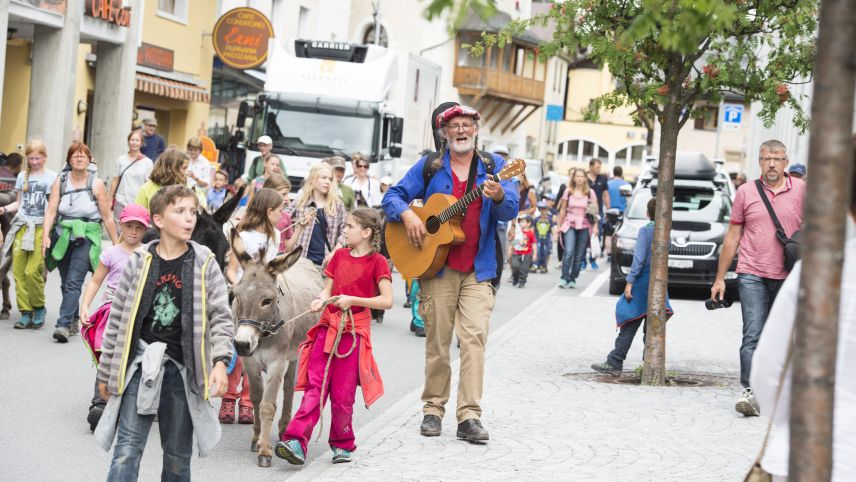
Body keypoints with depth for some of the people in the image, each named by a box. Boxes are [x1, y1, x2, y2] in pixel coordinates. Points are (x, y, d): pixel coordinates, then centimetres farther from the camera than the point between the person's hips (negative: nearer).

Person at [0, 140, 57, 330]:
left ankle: (39, 308, 6)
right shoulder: (22, 176, 14)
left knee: (32, 271, -14)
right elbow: (19, 203, 20)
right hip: (22, 227, 4)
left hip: (41, 228, -4)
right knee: (19, 271, -3)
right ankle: (26, 313, 3)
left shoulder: (52, 177, 2)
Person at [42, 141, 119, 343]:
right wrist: (46, 235, -17)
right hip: (63, 236, 3)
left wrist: (116, 244, 2)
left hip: (87, 237, -3)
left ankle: (63, 324, -19)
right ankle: (73, 321, 26)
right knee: (66, 282, 11)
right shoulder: (60, 181, 4)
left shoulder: (96, 184, -2)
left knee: (74, 282, -15)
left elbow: (107, 217, 0)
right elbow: (51, 210, -4)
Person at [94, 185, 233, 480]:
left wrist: (221, 361, -18)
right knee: (127, 451, -6)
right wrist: (105, 373, 10)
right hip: (141, 366, 0)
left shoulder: (205, 264, 0)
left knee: (178, 456, 10)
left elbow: (221, 318, -2)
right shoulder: (139, 262, 0)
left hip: (183, 370, 1)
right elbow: (117, 320, 7)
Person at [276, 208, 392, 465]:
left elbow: (387, 300, -11)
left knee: (342, 394, 1)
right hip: (328, 325, 5)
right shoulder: (339, 255, 13)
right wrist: (320, 301, -7)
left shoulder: (376, 261, -5)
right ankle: (295, 442, -12)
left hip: (354, 330, -4)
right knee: (315, 387, -3)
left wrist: (352, 299, -17)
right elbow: (328, 290, 15)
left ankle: (342, 445, 18)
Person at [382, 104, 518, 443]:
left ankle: (470, 417, -10)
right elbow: (393, 196, 9)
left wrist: (499, 196, -26)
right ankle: (433, 409, 17)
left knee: (474, 337, -10)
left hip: (478, 269, 0)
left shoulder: (494, 166, 8)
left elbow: (510, 211, -3)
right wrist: (407, 215, -11)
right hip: (437, 265, 0)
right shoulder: (429, 167, 8)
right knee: (437, 341, 4)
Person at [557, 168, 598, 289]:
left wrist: (595, 226, -4)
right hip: (570, 225, 0)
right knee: (569, 252, -15)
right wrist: (559, 225, 10)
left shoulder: (590, 192, 4)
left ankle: (573, 279, 10)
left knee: (579, 255, 2)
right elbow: (562, 210, 12)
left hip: (584, 226, 0)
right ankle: (564, 278, -12)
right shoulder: (568, 191, 7)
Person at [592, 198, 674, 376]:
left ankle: (614, 363, -3)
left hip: (643, 281, -5)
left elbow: (639, 258, -14)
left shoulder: (645, 230, -8)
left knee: (629, 327, -4)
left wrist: (629, 282, -14)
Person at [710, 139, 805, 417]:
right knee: (753, 335, -9)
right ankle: (749, 392, -11)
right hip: (752, 276, -1)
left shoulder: (802, 190, 4)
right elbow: (732, 237, 10)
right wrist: (719, 278, 10)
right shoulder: (746, 192, 6)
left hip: (788, 278, 1)